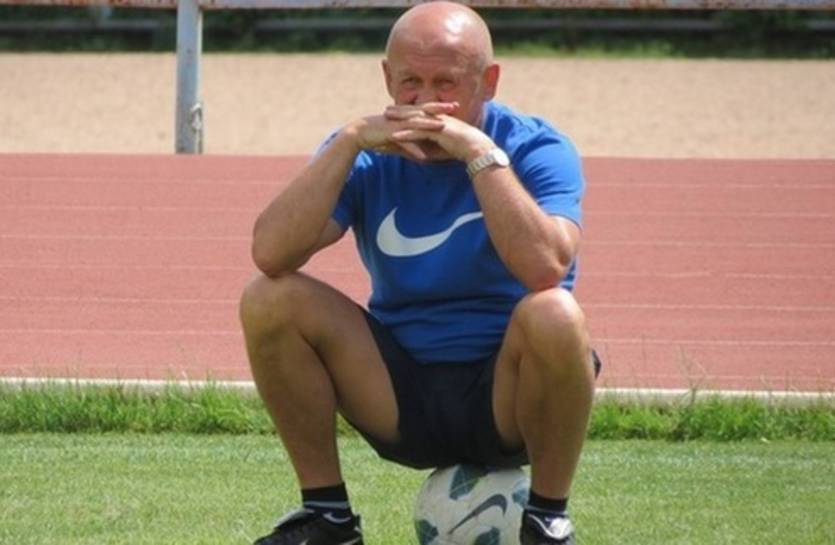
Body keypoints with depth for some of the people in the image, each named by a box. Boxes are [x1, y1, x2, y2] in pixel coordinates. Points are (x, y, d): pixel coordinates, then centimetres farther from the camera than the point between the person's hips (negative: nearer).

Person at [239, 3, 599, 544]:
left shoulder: (536, 149, -11)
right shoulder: (369, 155, -3)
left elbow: (546, 267, -32)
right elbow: (271, 253, -19)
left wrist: (479, 152, -31)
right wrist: (350, 140, -24)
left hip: (504, 398, -3)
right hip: (400, 392, 3)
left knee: (554, 316, -35)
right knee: (269, 301, -17)